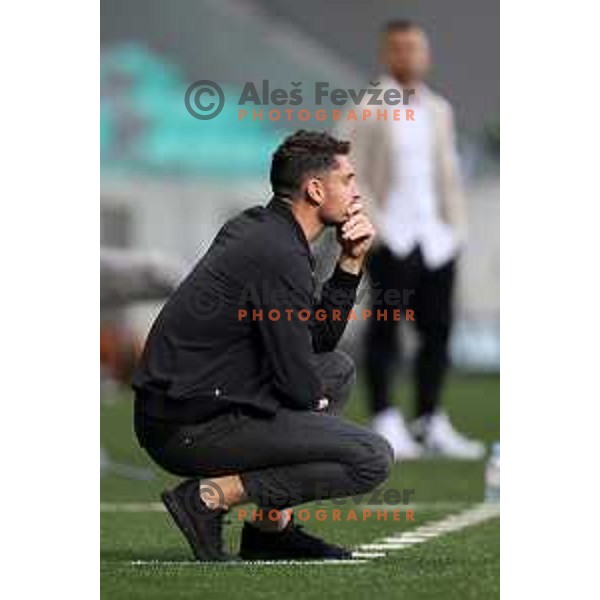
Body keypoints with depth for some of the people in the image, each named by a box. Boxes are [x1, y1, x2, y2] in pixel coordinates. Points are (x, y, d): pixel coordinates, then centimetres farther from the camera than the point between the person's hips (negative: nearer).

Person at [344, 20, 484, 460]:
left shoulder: (439, 110, 17)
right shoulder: (367, 110, -2)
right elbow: (350, 173, -5)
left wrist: (456, 226, 13)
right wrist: (371, 225, -12)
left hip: (436, 239, 6)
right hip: (391, 239, -6)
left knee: (438, 328, 5)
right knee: (385, 329, -4)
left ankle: (430, 425, 12)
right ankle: (386, 425, 0)